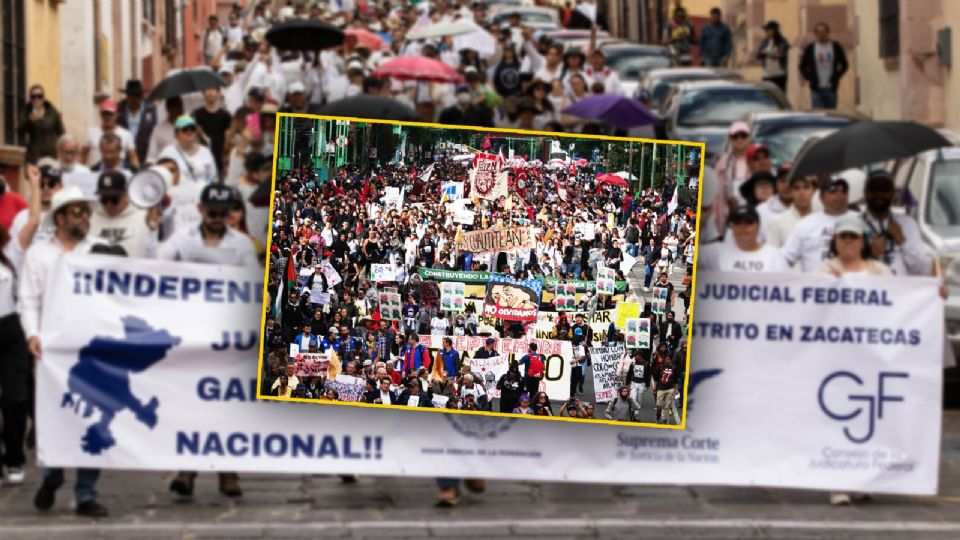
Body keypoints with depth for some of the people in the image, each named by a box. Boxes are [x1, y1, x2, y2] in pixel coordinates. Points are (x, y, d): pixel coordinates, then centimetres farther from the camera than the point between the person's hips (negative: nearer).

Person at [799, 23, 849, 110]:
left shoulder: (836, 47, 3)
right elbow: (803, 66, 9)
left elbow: (844, 64, 10)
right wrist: (809, 78, -2)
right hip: (816, 89, -1)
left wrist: (836, 77, 0)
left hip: (831, 88, 1)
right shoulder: (810, 49, 2)